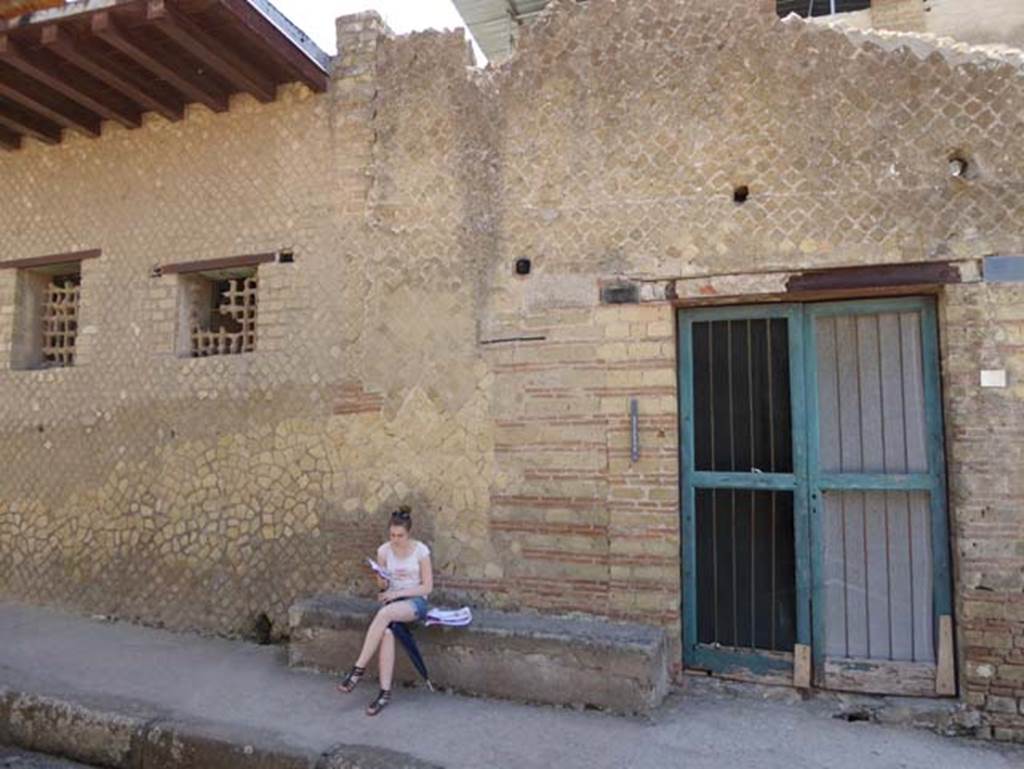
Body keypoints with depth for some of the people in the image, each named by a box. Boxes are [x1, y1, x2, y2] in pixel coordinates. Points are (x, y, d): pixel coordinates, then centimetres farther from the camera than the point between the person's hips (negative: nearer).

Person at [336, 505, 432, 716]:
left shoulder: (421, 550, -8)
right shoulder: (384, 551, 1)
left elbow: (427, 587, -7)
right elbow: (382, 586, 8)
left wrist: (398, 593, -16)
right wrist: (382, 580, -16)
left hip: (415, 601, -3)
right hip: (392, 601, 3)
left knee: (384, 614, -35)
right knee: (386, 633, -31)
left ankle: (359, 668, -25)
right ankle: (385, 692, -26)